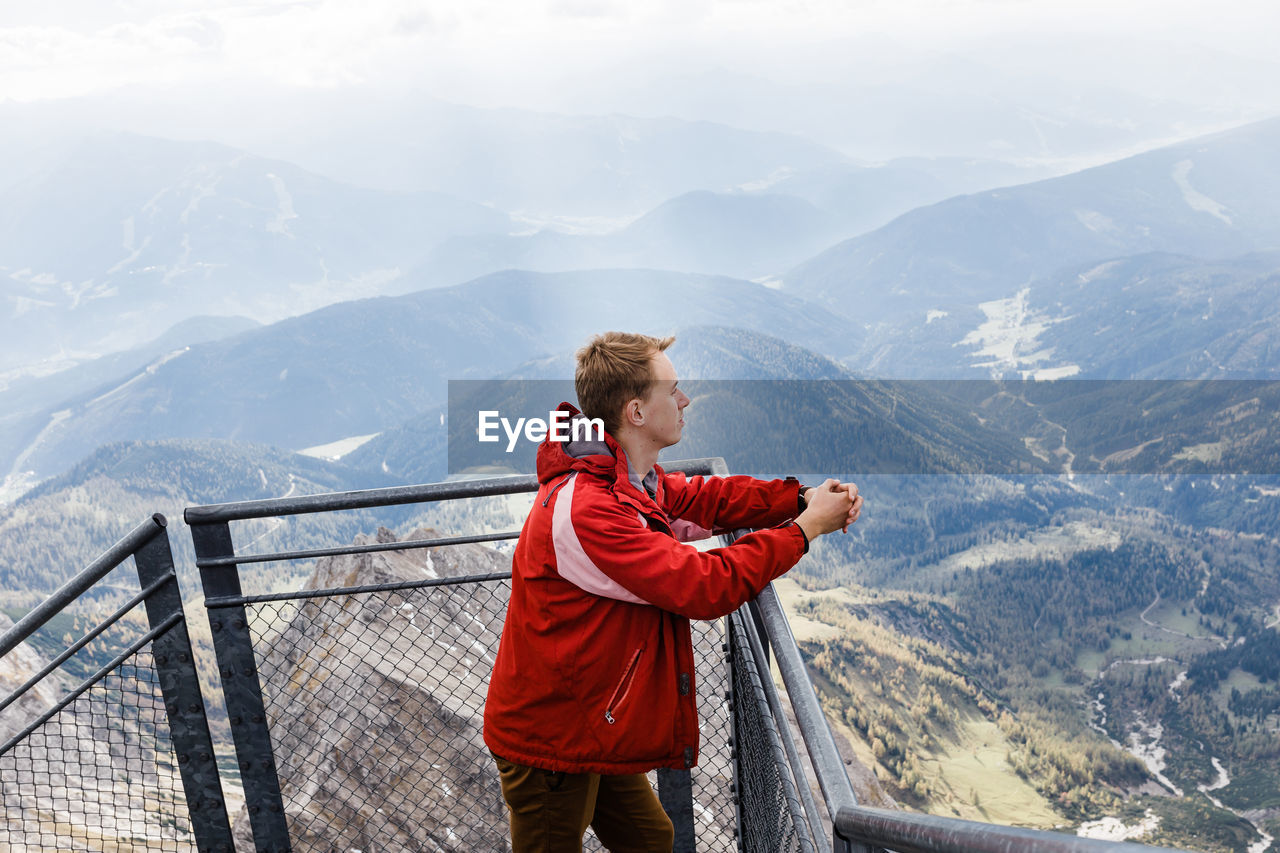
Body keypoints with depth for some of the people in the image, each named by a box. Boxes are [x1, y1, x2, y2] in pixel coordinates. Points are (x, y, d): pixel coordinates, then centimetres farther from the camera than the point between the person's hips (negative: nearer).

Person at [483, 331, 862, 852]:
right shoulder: (583, 511, -31)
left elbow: (705, 497, 9)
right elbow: (705, 586, -30)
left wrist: (803, 498, -8)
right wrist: (806, 528, -21)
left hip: (594, 728, 9)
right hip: (549, 745, -9)